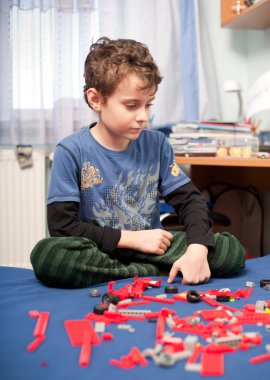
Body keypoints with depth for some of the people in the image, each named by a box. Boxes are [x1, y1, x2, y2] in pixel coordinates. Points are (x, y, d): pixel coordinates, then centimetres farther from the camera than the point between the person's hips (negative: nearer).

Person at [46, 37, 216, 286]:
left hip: (155, 253, 1)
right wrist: (133, 239, -16)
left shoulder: (156, 144, 2)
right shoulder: (71, 152, -10)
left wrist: (198, 249, -21)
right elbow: (61, 226, -14)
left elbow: (190, 199, 0)